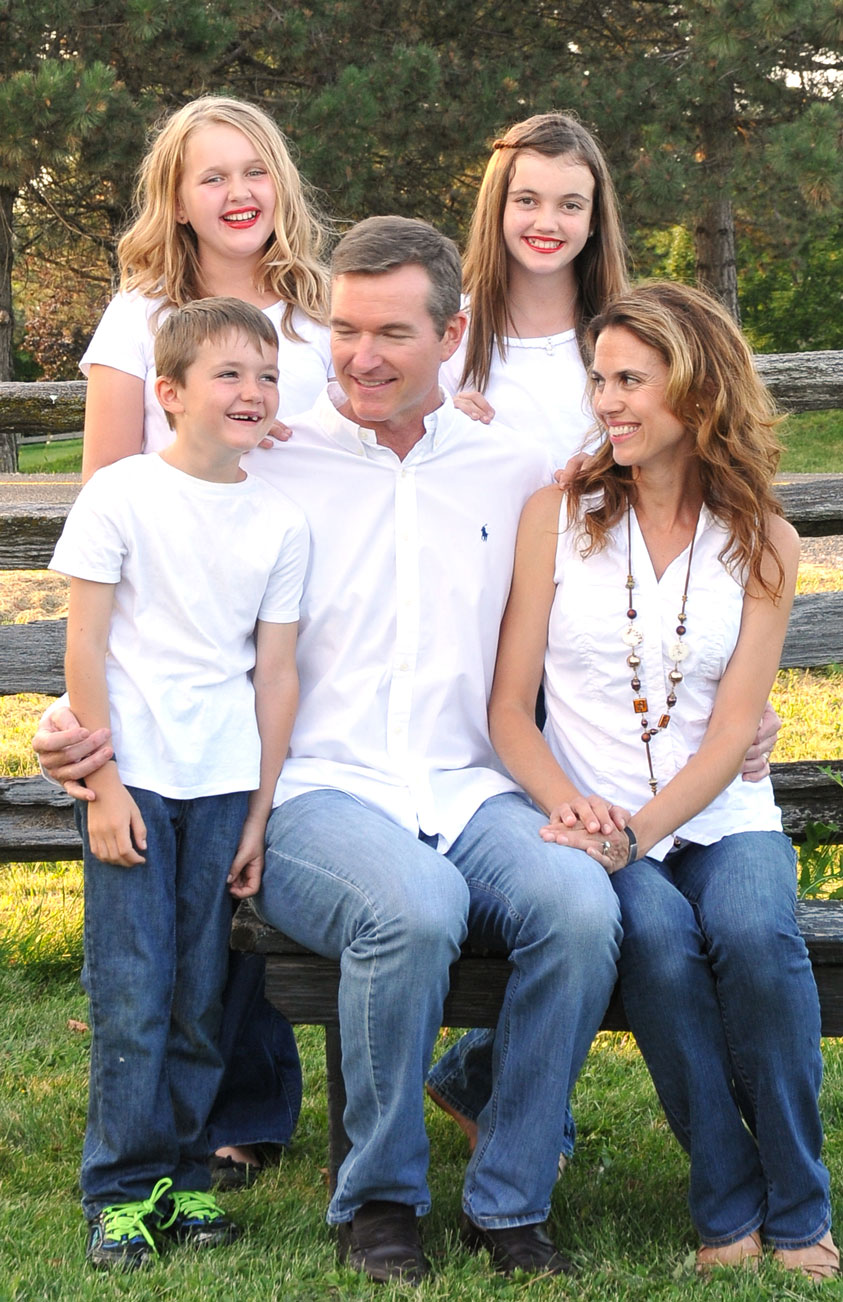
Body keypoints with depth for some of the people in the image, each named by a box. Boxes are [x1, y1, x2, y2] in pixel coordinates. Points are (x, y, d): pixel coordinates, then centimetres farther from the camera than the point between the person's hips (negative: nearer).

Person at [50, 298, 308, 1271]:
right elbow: (84, 645, -4)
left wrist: (261, 810, 4)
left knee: (202, 996, 6)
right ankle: (125, 1189, 7)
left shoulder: (281, 523, 5)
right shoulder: (121, 496, -4)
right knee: (131, 994, -4)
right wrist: (103, 783, -8)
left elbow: (276, 671, 6)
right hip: (131, 779, -3)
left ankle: (183, 1174, 17)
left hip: (225, 783, 3)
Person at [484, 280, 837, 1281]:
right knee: (657, 934, -32)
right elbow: (509, 708, 1)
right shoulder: (558, 515, 4)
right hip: (592, 818, 0)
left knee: (755, 935, -31)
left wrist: (639, 830, -19)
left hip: (720, 817, 1)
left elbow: (731, 731, -2)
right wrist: (570, 805, -19)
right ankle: (728, 1211, -16)